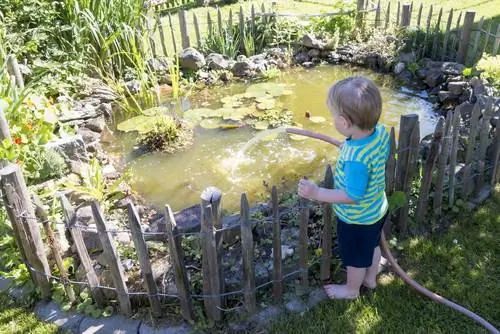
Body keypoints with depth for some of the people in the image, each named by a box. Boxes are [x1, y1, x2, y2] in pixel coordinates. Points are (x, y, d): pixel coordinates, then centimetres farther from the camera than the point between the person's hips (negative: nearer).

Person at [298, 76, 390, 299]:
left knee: (355, 258, 21)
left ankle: (351, 290, 48)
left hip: (357, 219, -8)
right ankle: (371, 279, 58)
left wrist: (317, 193, -31)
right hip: (377, 210, 8)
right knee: (372, 246, 32)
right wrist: (349, 146, 8)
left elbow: (353, 195, -32)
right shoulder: (381, 132, -17)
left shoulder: (355, 159, -42)